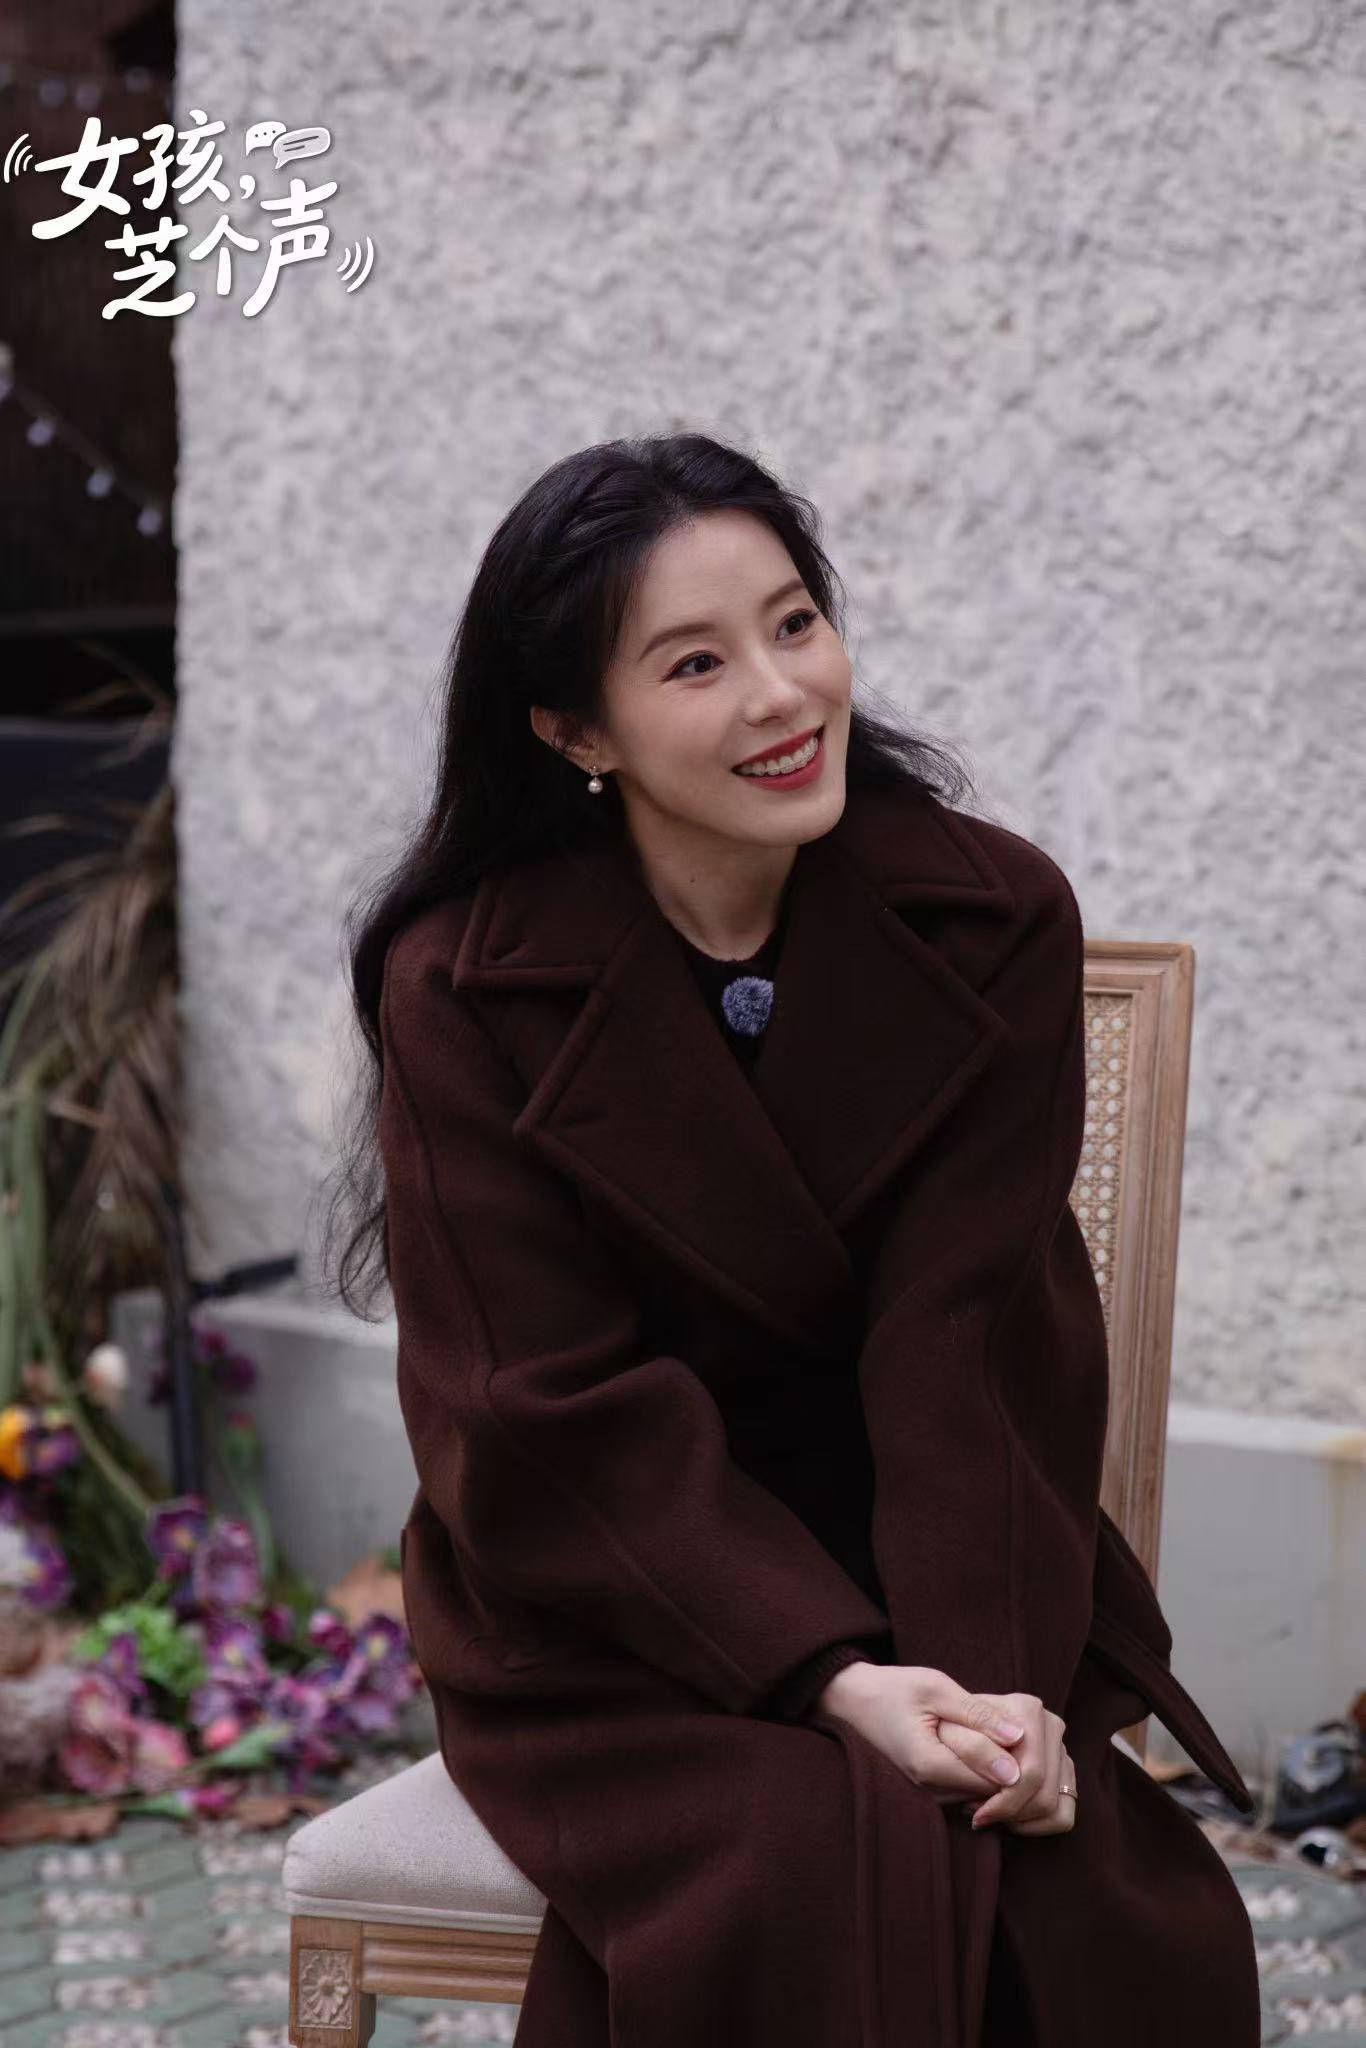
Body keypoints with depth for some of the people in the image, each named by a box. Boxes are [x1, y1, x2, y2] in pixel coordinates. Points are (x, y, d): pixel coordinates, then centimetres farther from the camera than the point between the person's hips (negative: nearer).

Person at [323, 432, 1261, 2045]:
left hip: (926, 1578, 2)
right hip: (606, 1616, -2)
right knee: (811, 1894, -29)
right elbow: (555, 1414, -12)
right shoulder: (465, 988, -9)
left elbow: (967, 1342, -9)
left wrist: (985, 1670, -24)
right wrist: (830, 1677, -23)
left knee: (1097, 1905, -24)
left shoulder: (992, 918, -4)